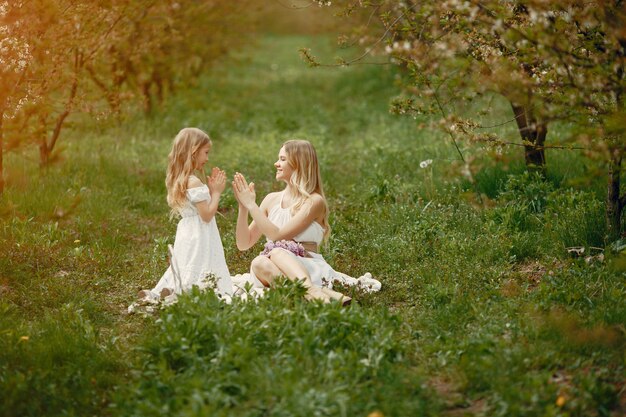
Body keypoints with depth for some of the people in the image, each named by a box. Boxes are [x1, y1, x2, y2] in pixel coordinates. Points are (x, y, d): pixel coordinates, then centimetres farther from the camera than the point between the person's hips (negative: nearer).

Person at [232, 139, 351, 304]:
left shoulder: (314, 201, -4)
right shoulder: (272, 200, 13)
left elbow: (277, 235, -14)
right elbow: (244, 244, 13)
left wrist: (251, 204, -9)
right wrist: (243, 207, 0)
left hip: (309, 269, -4)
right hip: (277, 270, 4)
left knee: (277, 252, -34)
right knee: (258, 262, -30)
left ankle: (312, 290, -59)